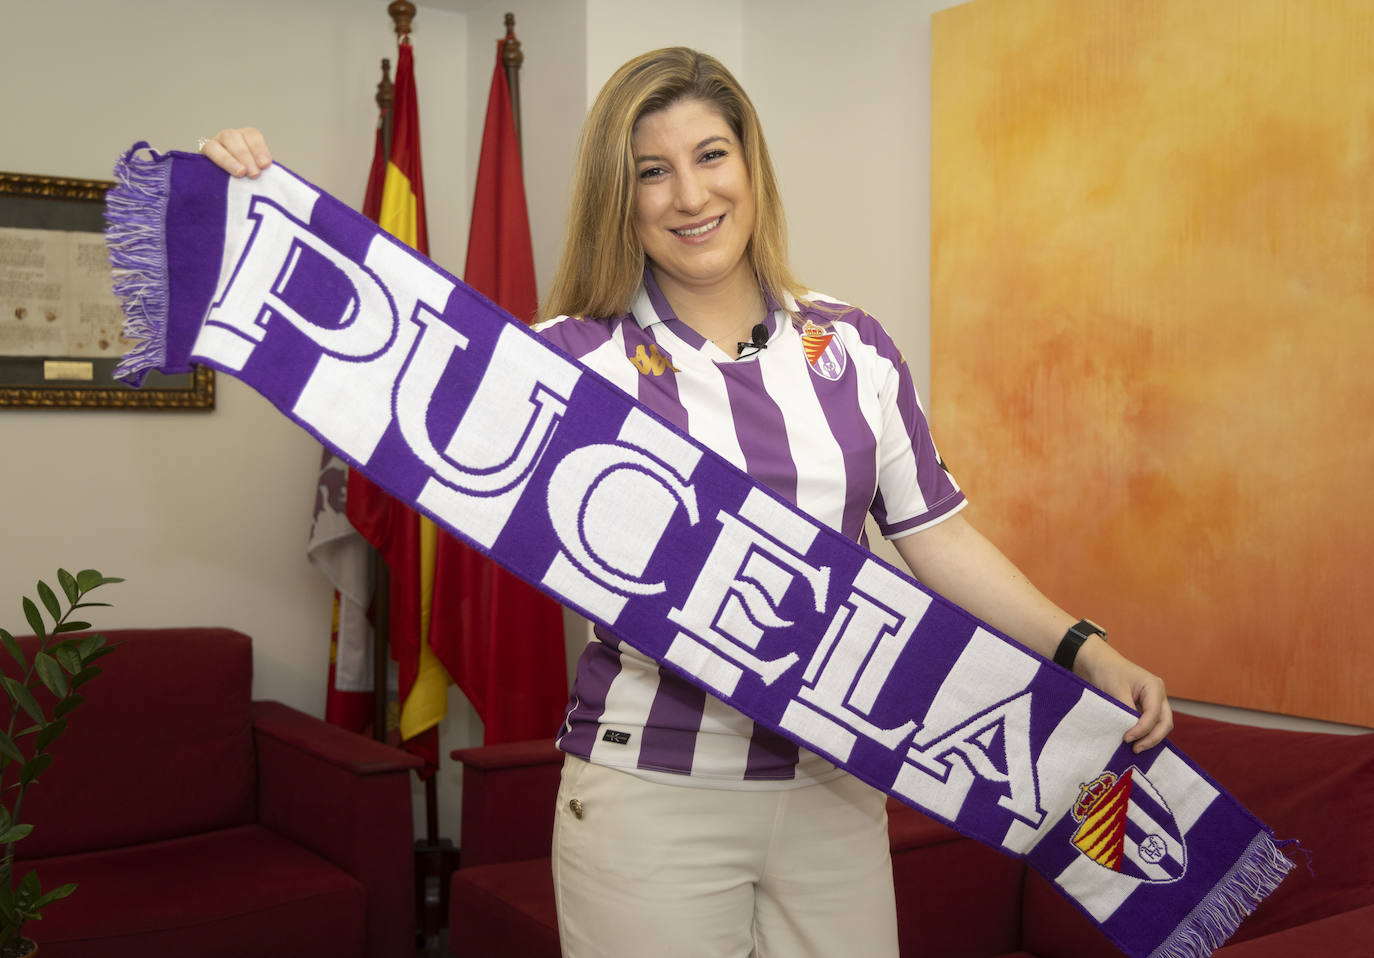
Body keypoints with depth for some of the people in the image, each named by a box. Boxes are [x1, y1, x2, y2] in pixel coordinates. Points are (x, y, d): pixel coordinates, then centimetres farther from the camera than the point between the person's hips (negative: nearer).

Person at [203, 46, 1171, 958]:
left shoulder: (855, 349, 5)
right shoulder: (576, 358, -6)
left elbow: (938, 537, 8)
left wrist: (1086, 651, 1)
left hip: (834, 790, 4)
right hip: (651, 798, -3)